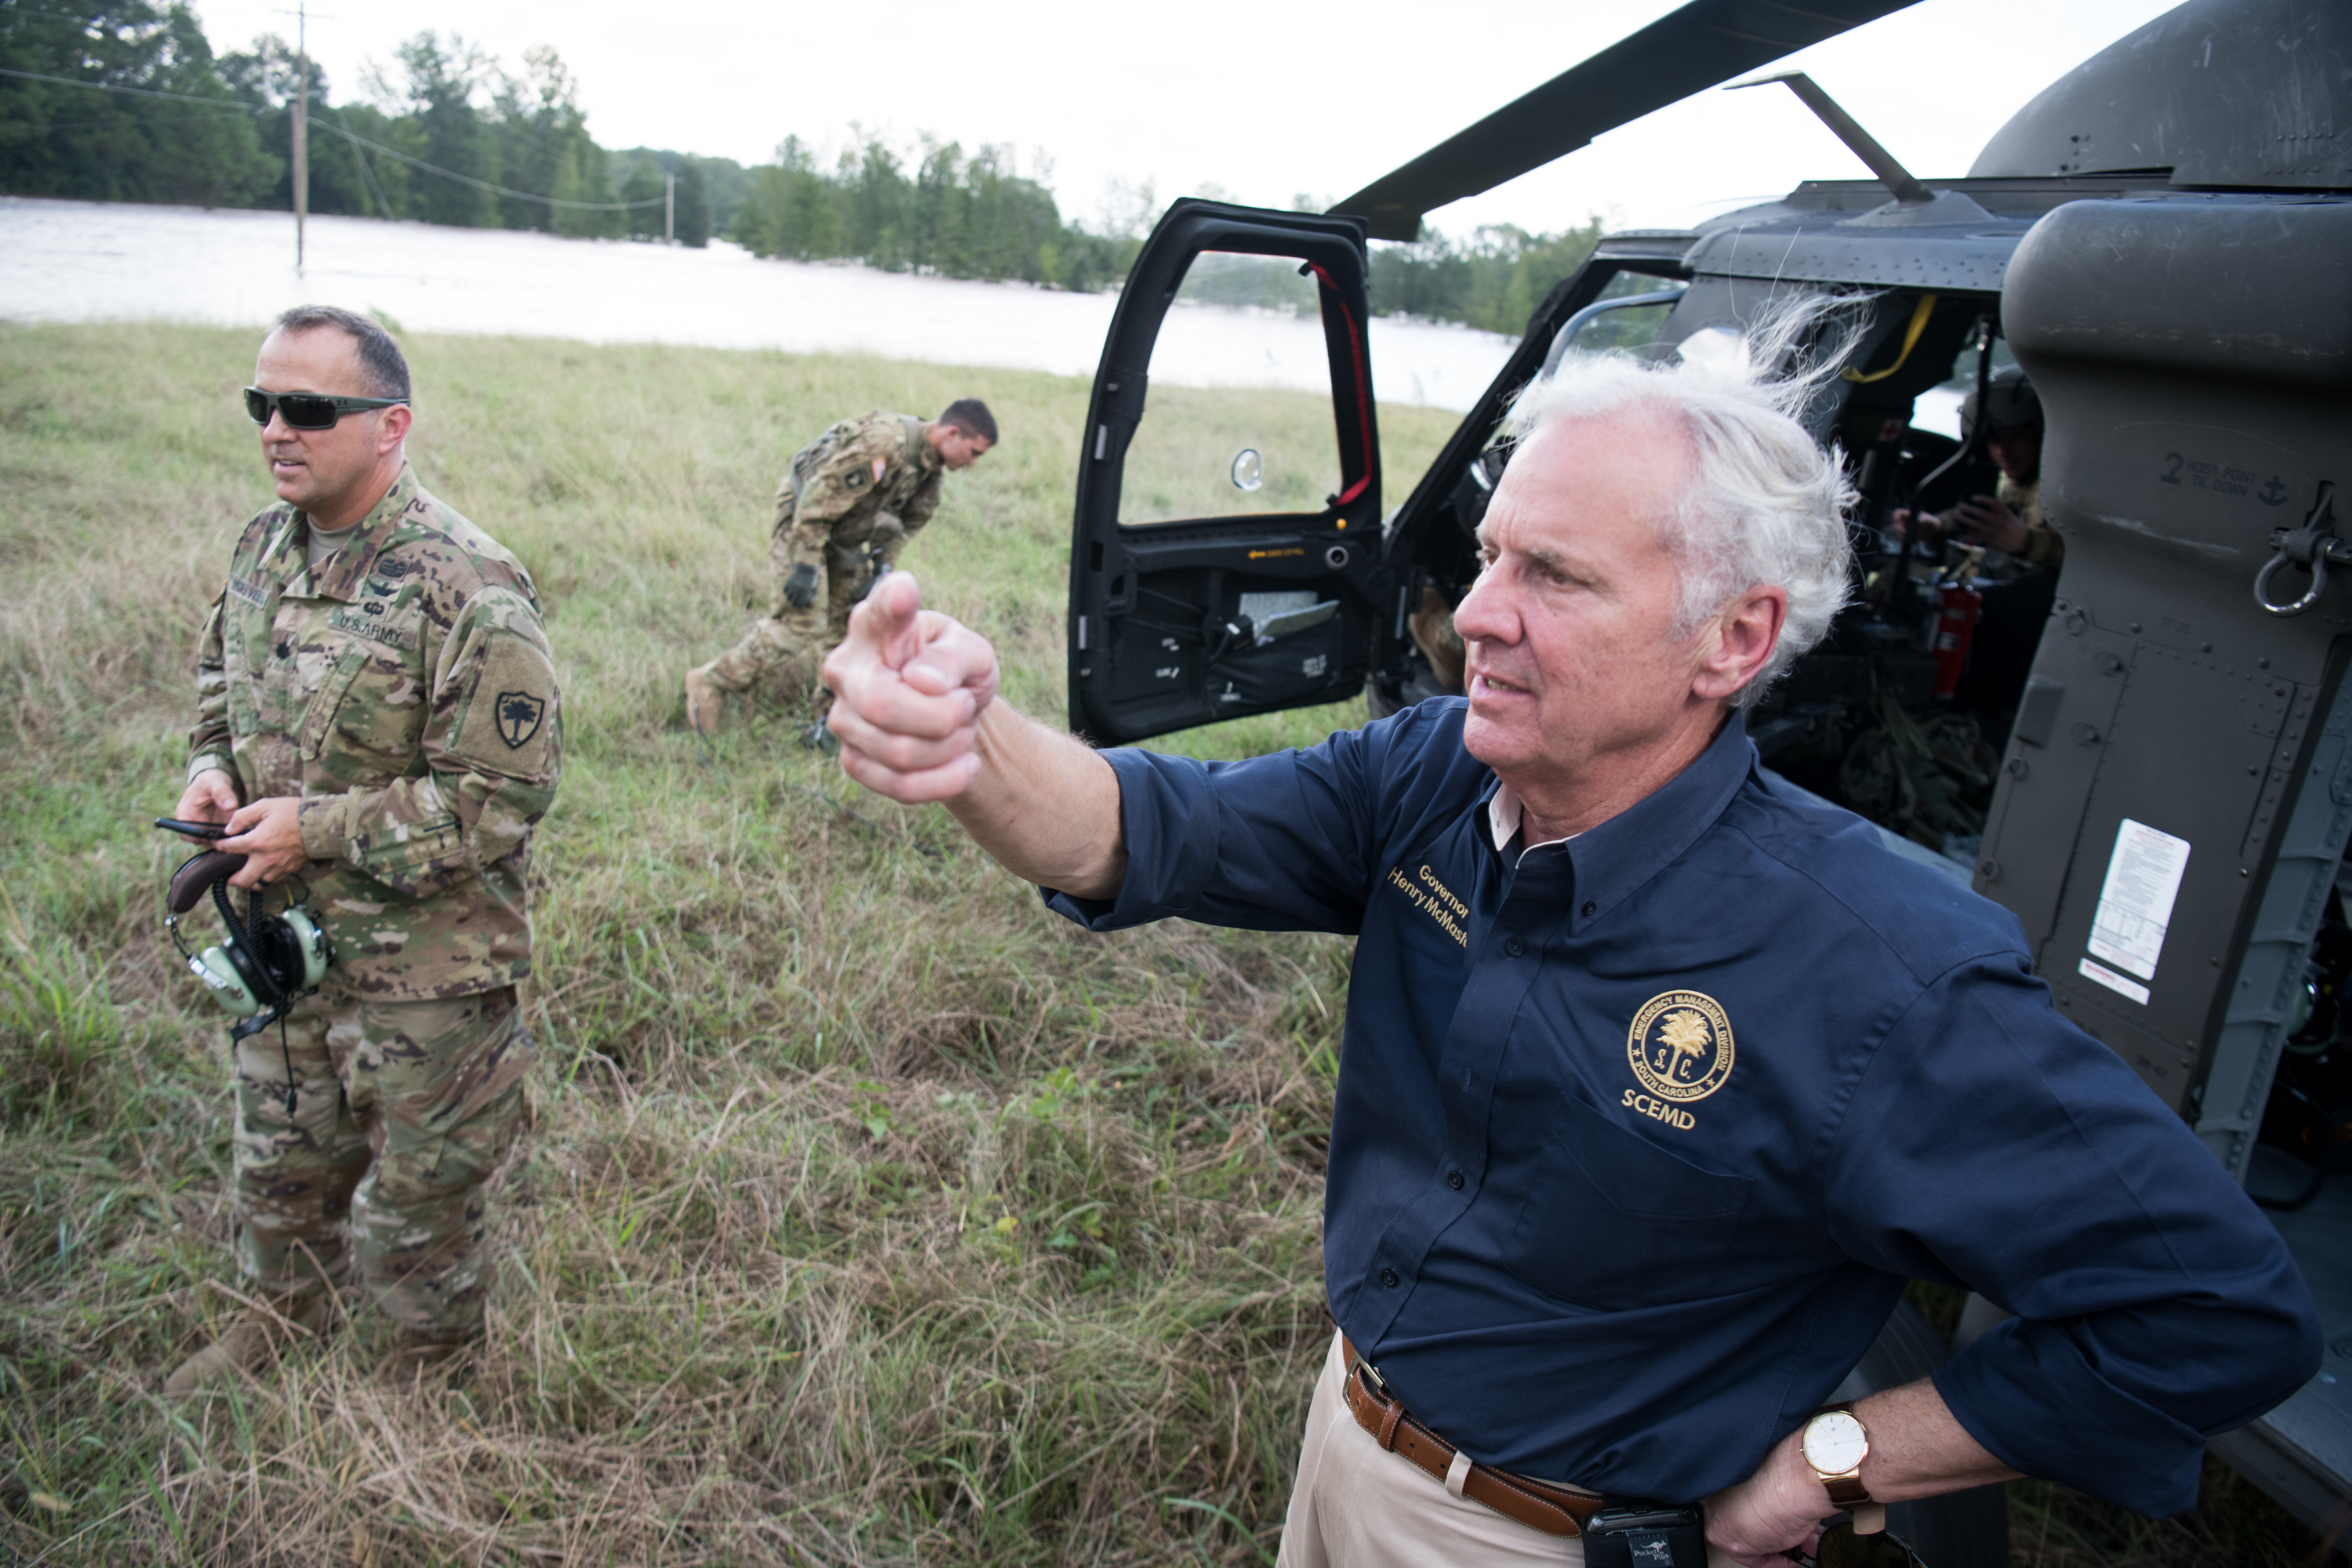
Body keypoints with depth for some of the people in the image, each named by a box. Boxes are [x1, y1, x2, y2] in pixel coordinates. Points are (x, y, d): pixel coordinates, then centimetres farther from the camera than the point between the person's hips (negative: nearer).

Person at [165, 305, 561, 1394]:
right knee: (280, 1151, 26)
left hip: (425, 957, -7)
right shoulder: (265, 546, 1)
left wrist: (319, 829, -23)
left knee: (417, 1184, 13)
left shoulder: (465, 590, -24)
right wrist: (213, 767, -2)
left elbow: (506, 792, -24)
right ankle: (284, 1313, 53)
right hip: (283, 934, 7)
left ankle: (435, 1359, 39)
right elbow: (221, 677, 20)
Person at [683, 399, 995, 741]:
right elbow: (820, 498, -29)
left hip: (847, 534, 9)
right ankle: (710, 683, 1)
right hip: (802, 521, -9)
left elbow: (910, 521, 12)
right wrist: (805, 568, -27)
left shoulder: (929, 461, -1)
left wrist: (881, 569, 4)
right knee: (803, 625, -14)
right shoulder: (884, 443, -31)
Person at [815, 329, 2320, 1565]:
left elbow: (2225, 1312, -23)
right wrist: (973, 741, -44)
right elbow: (1154, 835, -22)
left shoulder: (1882, 982, -31)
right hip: (1350, 1423, 5)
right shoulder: (1430, 780, -15)